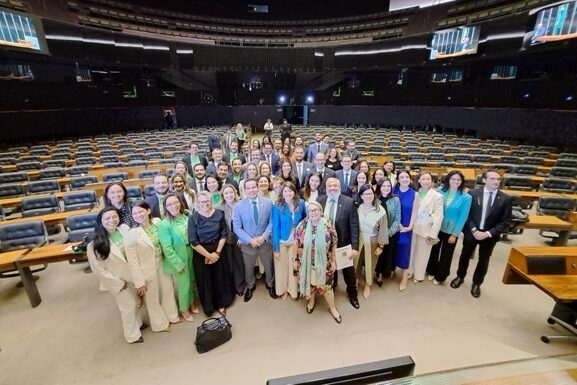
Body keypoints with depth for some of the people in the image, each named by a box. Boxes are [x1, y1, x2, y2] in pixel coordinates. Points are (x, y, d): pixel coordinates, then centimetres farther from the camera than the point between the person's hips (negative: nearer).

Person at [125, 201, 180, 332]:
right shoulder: (131, 235, -22)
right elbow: (132, 262, -18)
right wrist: (139, 281, -15)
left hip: (162, 265, 4)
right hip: (147, 271, -4)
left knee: (168, 291, 22)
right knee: (153, 298, 17)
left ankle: (172, 316, 48)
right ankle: (160, 324, 42)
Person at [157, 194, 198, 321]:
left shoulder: (186, 218, -4)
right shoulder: (164, 224, -18)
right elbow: (167, 248, -18)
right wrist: (178, 264, -16)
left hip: (191, 256, 5)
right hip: (178, 260, -5)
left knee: (192, 282, 19)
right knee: (184, 285, 10)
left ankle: (192, 304, 45)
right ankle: (184, 310, 36)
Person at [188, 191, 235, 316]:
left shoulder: (219, 214, -6)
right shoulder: (193, 218, -11)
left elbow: (224, 234, -3)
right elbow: (193, 241, -12)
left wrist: (217, 252, -10)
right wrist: (208, 255, -12)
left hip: (219, 251, 2)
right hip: (201, 253, -1)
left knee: (220, 278, 14)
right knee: (205, 280, 12)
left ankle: (221, 304, 37)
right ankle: (209, 306, 35)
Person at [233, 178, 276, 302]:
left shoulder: (268, 203, -9)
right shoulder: (239, 206, -10)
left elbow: (271, 222, -5)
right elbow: (237, 227, -10)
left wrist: (264, 237, -18)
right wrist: (250, 240, -20)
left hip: (265, 242, 1)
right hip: (248, 244, 0)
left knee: (269, 267, 21)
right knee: (248, 268, 21)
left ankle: (270, 285, 50)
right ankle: (250, 287, 50)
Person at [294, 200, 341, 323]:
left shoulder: (328, 226, -13)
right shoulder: (302, 225, -11)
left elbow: (333, 245, -3)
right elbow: (297, 243, -2)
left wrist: (333, 261, 0)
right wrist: (295, 259, 1)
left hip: (323, 264, -1)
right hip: (306, 263, 1)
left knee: (325, 286, 12)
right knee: (309, 284, 19)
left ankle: (332, 308, 37)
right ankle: (311, 300, 50)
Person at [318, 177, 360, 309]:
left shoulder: (348, 202, -16)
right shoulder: (320, 201, -7)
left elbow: (354, 226, -15)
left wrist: (355, 247, -18)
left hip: (343, 243, -2)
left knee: (348, 270, 17)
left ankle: (352, 294, 41)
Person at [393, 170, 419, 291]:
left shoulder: (414, 194, -3)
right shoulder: (393, 191, -3)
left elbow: (414, 212, -2)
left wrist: (410, 227, -11)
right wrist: (398, 224, -11)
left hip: (406, 228, -1)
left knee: (404, 250, 2)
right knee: (393, 249, 10)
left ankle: (404, 278, 14)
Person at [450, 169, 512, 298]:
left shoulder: (506, 199, -7)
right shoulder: (473, 193, -9)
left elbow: (504, 221, -6)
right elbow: (466, 214, -6)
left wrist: (488, 233, -16)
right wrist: (474, 230, -16)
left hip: (490, 235, 1)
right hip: (471, 232, 0)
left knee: (483, 261, 15)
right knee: (465, 257, 16)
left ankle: (476, 283, 37)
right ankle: (460, 277, 39)